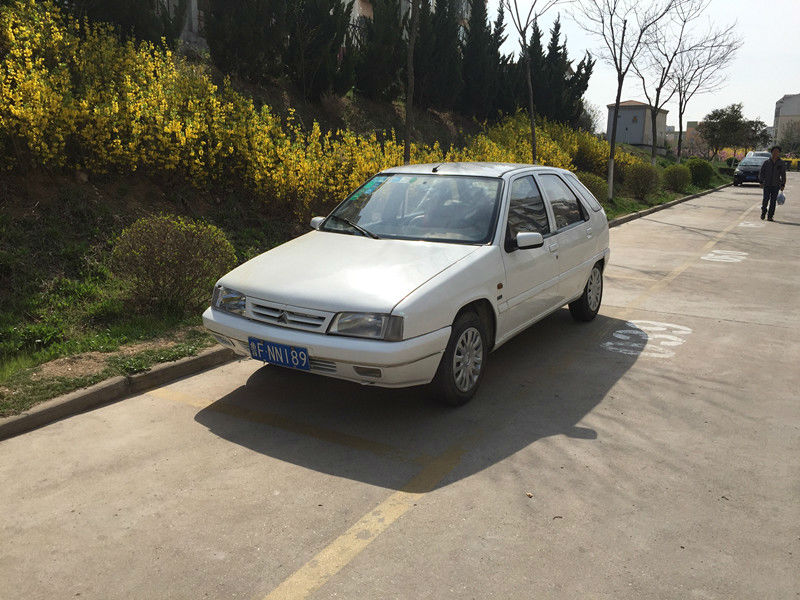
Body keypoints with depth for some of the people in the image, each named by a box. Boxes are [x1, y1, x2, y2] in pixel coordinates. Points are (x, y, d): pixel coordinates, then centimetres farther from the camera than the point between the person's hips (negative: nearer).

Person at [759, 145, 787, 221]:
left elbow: (783, 175, 7)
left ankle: (770, 216, 4)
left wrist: (783, 185, 1)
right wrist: (761, 181, -2)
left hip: (776, 185, 0)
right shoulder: (766, 162, 5)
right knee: (766, 199, -13)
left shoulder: (782, 163, 5)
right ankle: (763, 212, 10)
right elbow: (761, 172, 8)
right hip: (767, 184, 0)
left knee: (773, 201, -2)